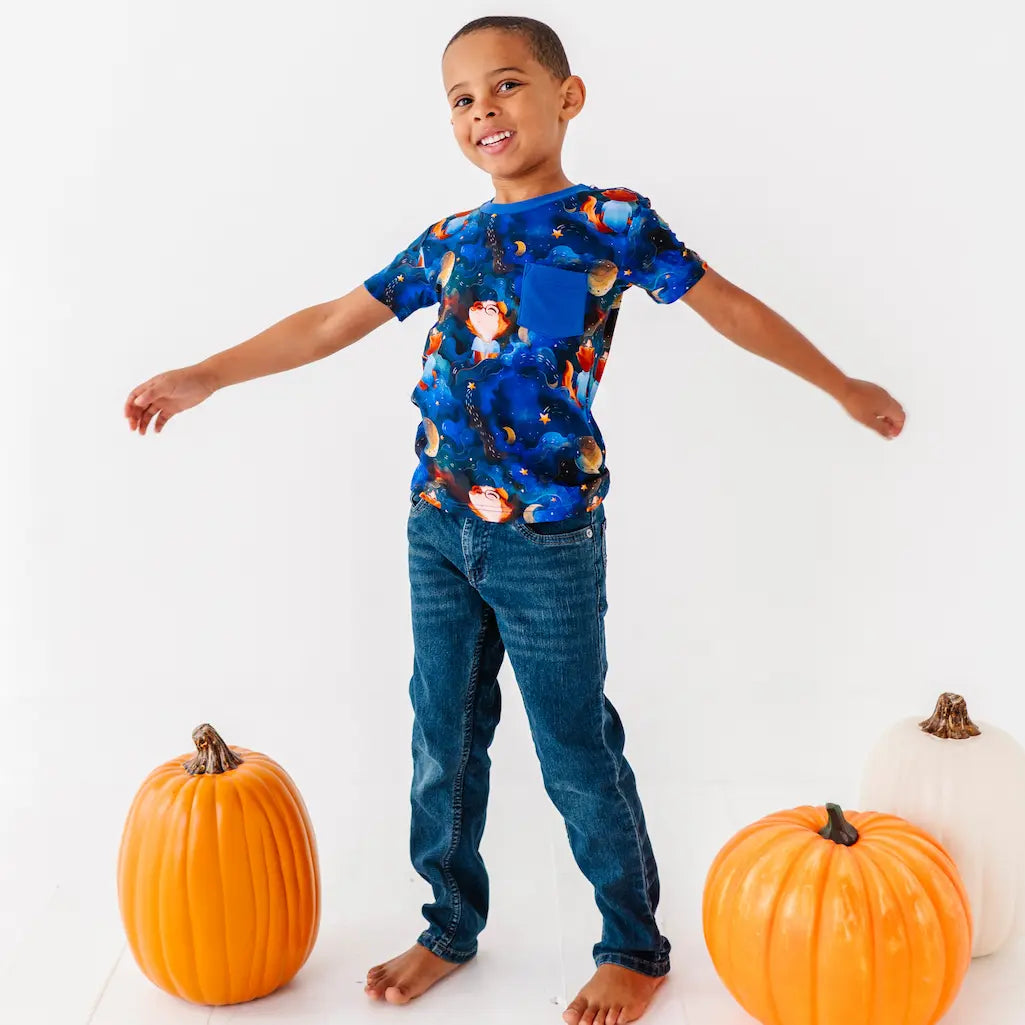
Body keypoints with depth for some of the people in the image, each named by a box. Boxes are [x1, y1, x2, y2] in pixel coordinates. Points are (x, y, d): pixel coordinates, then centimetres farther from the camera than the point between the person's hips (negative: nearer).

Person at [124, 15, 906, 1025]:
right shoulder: (447, 241, 10)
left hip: (548, 535, -5)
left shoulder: (613, 222, -2)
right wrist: (205, 376, 9)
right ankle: (450, 929, 33)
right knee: (441, 741, 14)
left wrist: (845, 387, 8)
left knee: (576, 752, 4)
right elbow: (333, 321, 11)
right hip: (437, 526, 5)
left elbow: (730, 307, 3)